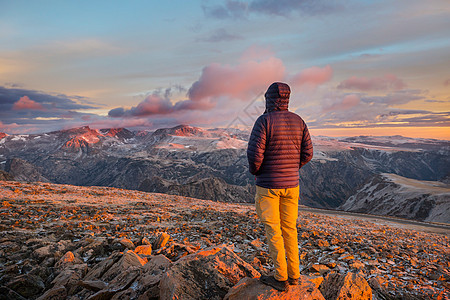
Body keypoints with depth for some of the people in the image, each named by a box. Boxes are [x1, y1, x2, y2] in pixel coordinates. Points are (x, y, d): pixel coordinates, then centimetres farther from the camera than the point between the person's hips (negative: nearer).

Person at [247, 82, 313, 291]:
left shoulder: (264, 121, -14)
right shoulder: (298, 121, 3)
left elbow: (255, 153, -20)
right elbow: (307, 153, 3)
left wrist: (254, 170, 1)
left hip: (268, 185, -5)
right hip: (291, 184, 6)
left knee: (273, 230, 4)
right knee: (289, 229, 15)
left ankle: (281, 278, 14)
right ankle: (294, 274, 26)